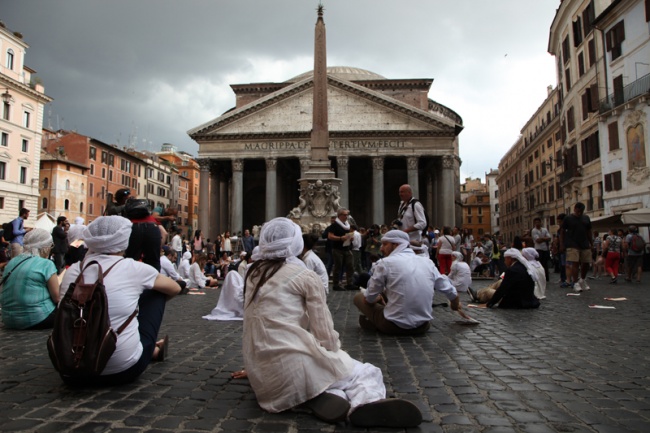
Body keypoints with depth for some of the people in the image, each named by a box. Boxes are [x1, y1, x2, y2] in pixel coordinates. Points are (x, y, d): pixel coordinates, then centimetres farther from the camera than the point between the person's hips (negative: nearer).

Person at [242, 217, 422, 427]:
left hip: (261, 374, 6)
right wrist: (335, 355, 16)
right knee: (367, 373, 8)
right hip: (292, 365, -6)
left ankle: (315, 399, -8)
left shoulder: (253, 274, 13)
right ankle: (365, 403, -25)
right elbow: (323, 330, -3)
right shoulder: (305, 276, -3)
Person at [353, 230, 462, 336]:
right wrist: (455, 304, 35)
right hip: (422, 327, 5)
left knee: (359, 297, 16)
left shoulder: (385, 263, -10)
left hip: (394, 326, -5)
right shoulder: (427, 262, 2)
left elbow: (369, 299, -5)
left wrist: (378, 298, 19)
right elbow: (450, 291, 13)